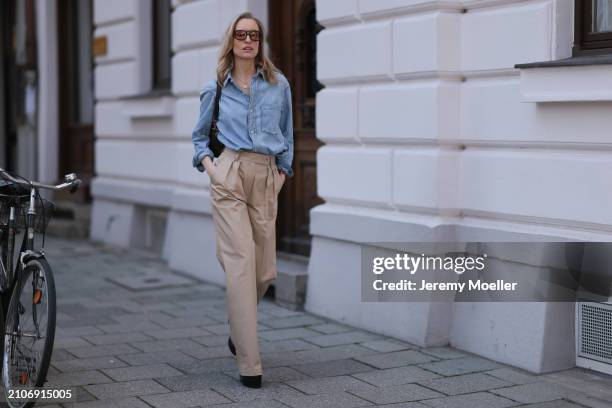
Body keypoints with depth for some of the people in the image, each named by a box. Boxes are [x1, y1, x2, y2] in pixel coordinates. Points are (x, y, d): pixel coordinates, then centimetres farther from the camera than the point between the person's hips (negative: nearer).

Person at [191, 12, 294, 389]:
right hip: (230, 176, -2)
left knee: (265, 270, 3)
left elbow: (287, 136, 20)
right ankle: (250, 364, -9)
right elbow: (200, 136, 20)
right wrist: (208, 164, 3)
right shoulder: (215, 89, 9)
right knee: (241, 263, -11)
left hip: (267, 178, 3)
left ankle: (238, 330, 35)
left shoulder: (279, 85, 12)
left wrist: (283, 172, 11)